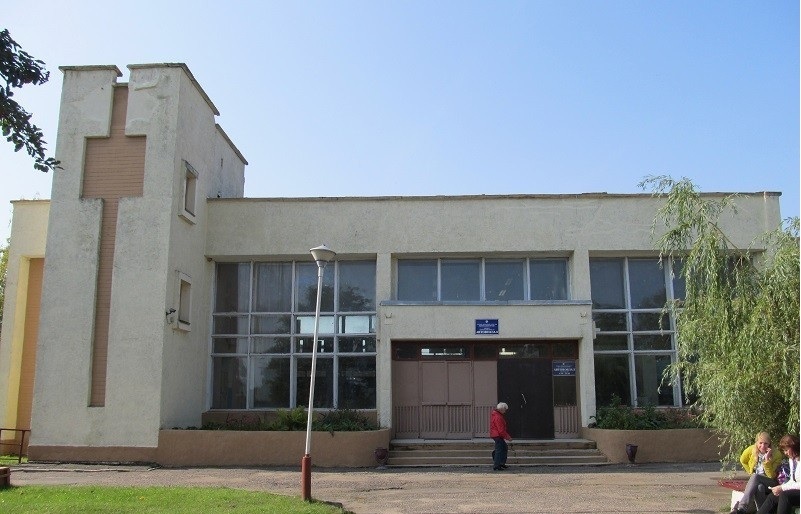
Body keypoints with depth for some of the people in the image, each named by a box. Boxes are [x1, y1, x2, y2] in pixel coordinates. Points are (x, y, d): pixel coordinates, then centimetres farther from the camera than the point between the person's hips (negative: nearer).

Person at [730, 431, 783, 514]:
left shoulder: (776, 455, -12)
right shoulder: (751, 450, -5)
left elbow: (771, 475, -12)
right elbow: (743, 461, 18)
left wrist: (767, 460, -24)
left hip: (771, 482, -2)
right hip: (755, 482, 2)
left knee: (755, 477, -36)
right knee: (759, 487, -37)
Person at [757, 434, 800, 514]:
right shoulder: (791, 459, 14)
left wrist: (782, 488, -18)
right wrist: (780, 487, -3)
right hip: (795, 492, 8)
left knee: (784, 495, -31)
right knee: (772, 497, -11)